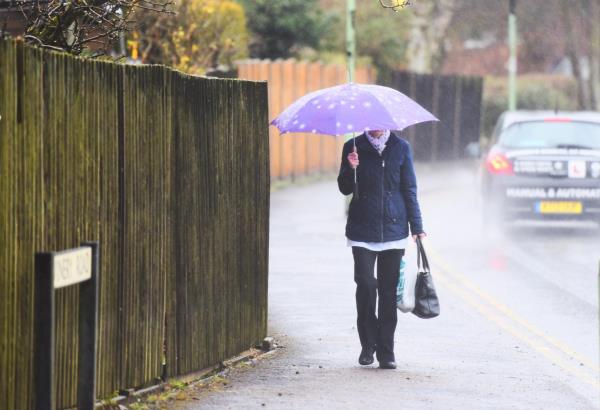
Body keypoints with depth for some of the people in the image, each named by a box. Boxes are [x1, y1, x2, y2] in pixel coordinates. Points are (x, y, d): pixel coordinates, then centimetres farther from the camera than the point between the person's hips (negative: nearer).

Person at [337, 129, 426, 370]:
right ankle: (368, 344, 6)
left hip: (393, 229, 1)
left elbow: (409, 190, 9)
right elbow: (346, 189, 6)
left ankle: (386, 352, 6)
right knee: (365, 284, -12)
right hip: (363, 230, -1)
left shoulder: (401, 148, 8)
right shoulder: (354, 147, 6)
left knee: (389, 289, 1)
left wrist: (416, 227, 4)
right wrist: (349, 169, -14)